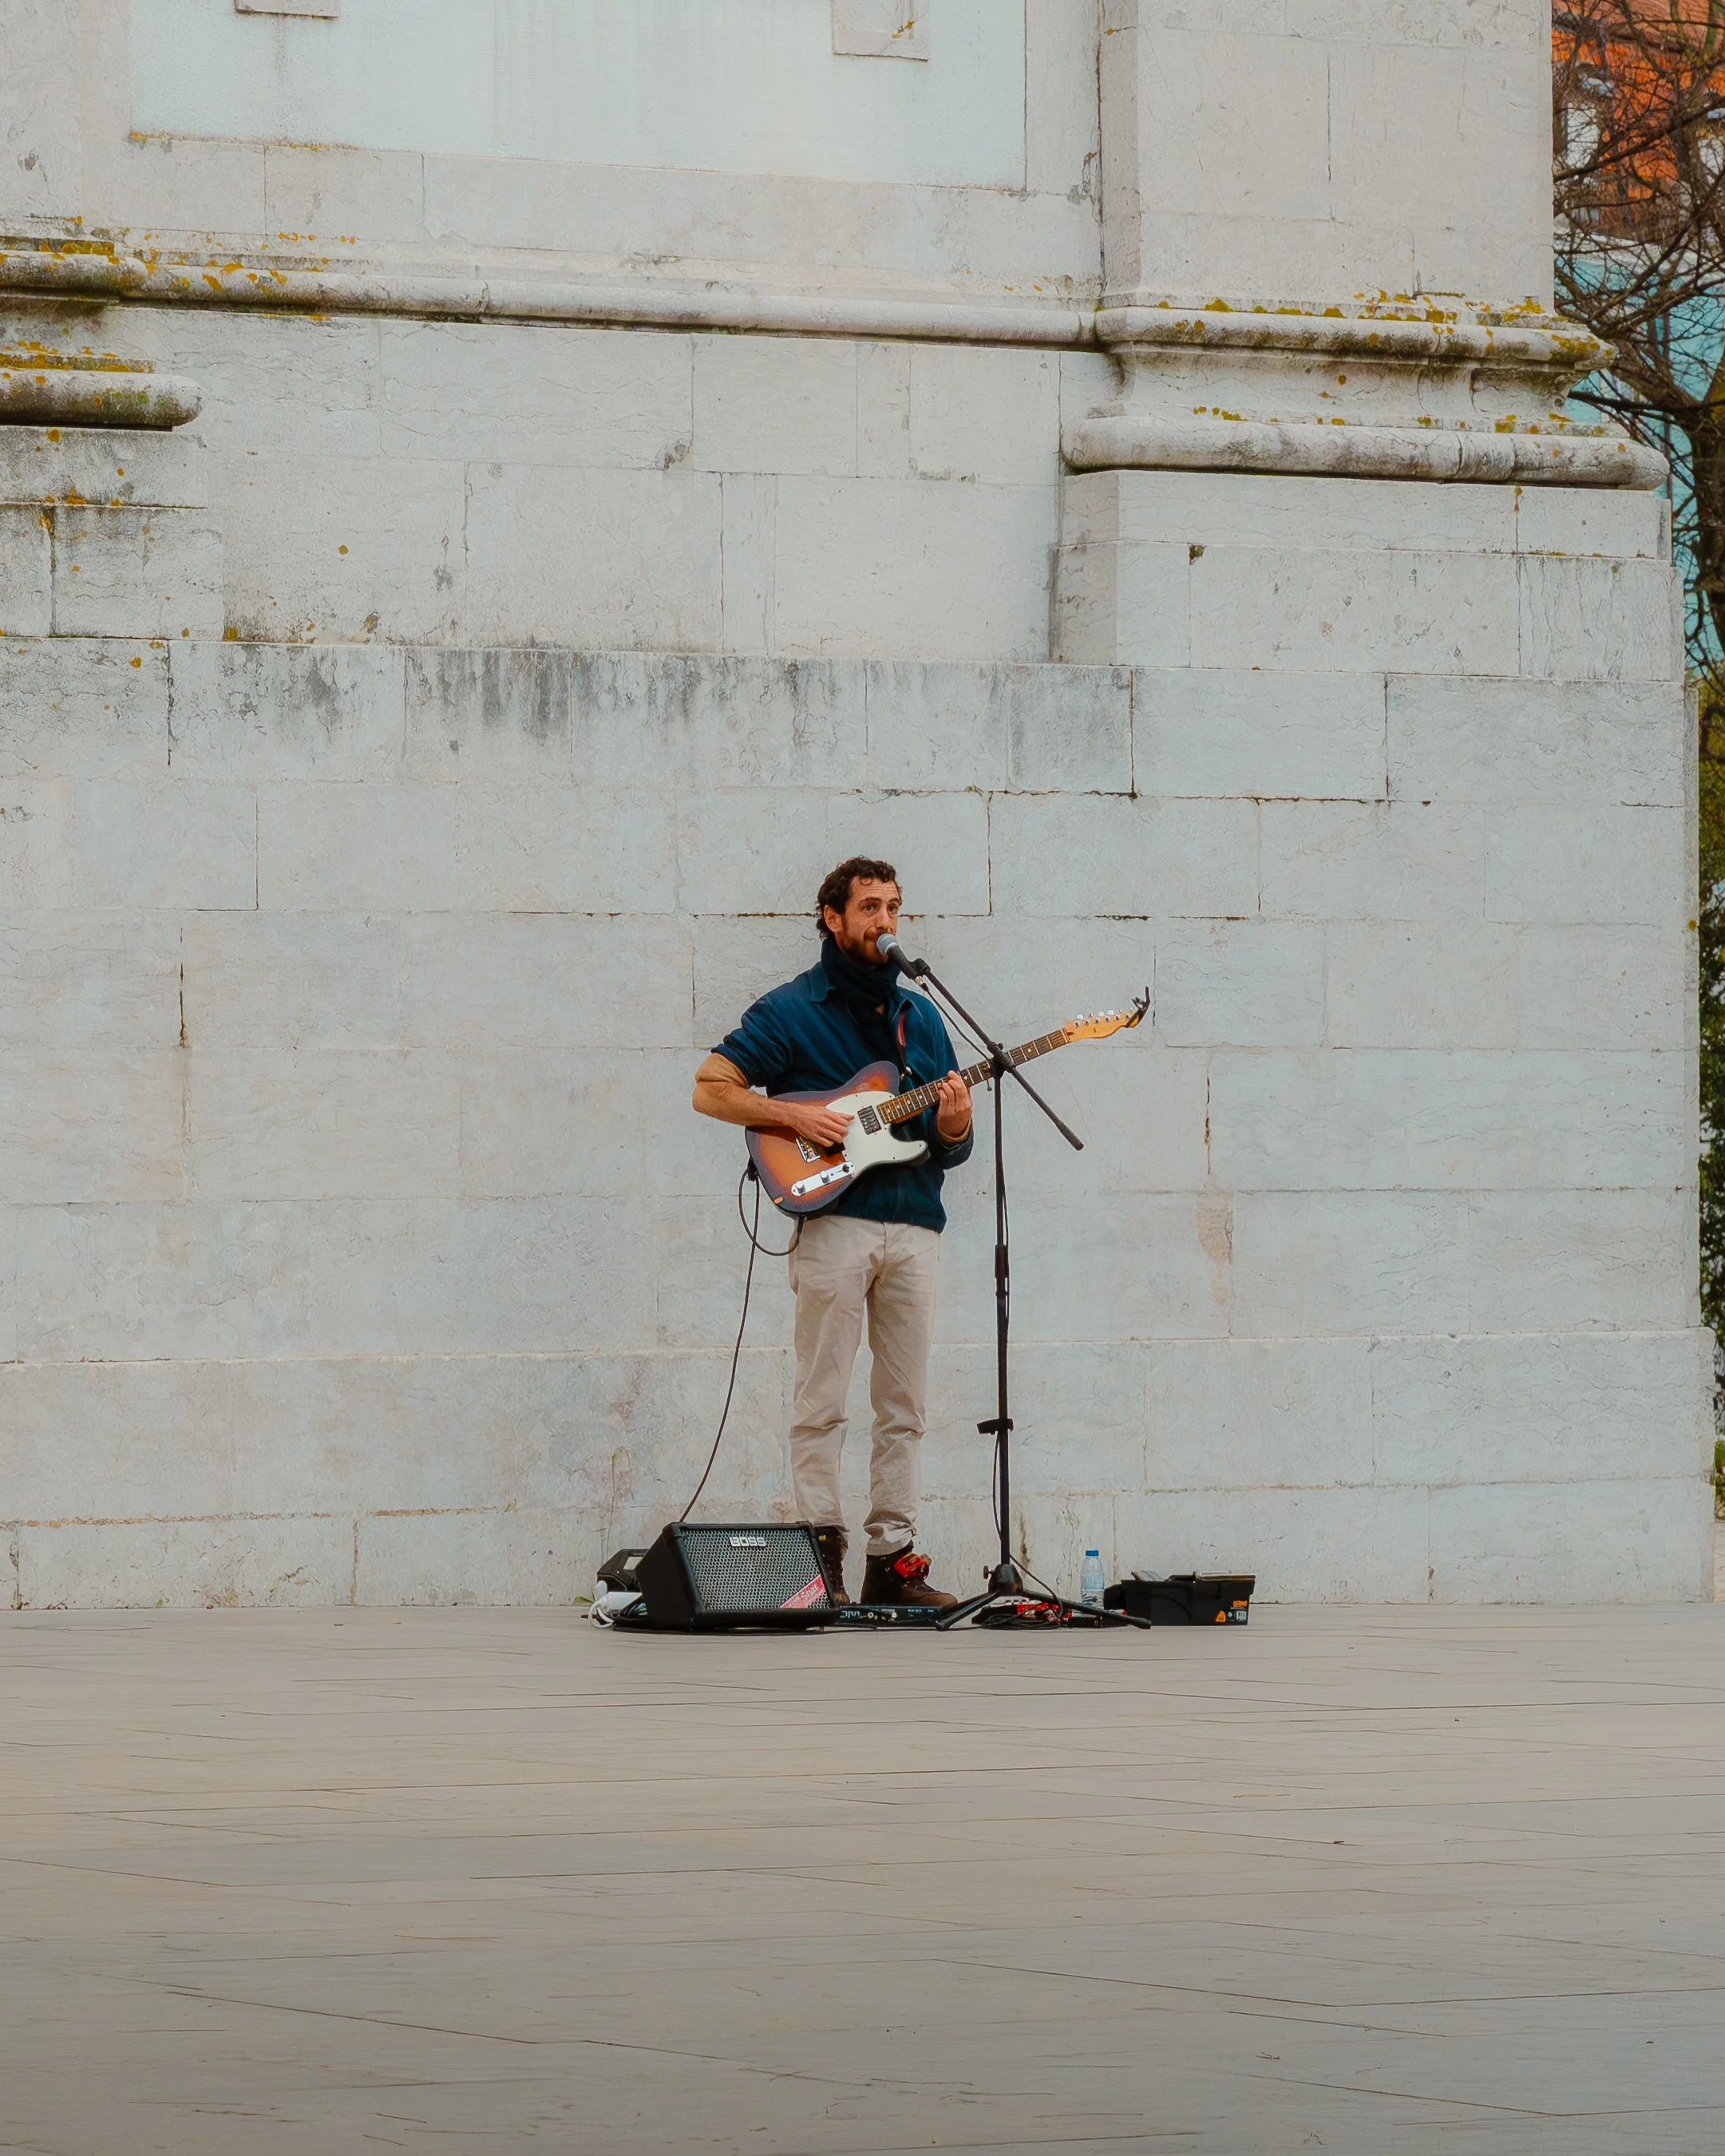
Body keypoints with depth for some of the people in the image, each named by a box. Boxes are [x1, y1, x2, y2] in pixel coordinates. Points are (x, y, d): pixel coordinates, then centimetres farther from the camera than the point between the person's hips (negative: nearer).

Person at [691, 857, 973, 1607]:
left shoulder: (920, 1016, 18)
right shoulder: (791, 1010, 3)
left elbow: (949, 1148, 19)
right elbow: (710, 1088, -1)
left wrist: (953, 1129, -4)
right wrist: (794, 1115, -12)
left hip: (913, 1226, 5)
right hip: (833, 1222, -5)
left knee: (905, 1407, 3)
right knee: (822, 1404, -6)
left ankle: (893, 1559, 6)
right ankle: (822, 1560, -4)